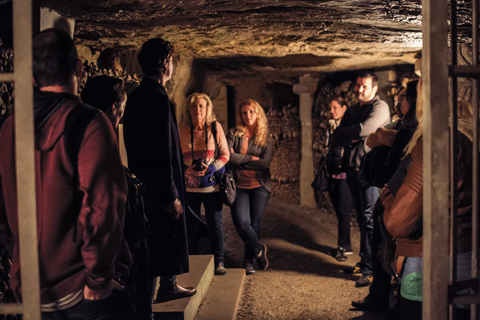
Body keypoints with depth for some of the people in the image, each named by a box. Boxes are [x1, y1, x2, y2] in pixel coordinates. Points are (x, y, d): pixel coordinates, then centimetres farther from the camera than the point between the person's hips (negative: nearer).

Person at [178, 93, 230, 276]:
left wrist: (210, 168, -13)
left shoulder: (215, 127, 0)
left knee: (215, 224, 1)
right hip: (190, 185, 1)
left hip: (212, 183, -1)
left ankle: (219, 263, 12)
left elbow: (225, 155, 2)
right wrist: (188, 169, -9)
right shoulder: (182, 130, 2)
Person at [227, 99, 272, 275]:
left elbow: (265, 163, -9)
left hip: (260, 186, 1)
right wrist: (250, 158, -9)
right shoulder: (234, 134, 4)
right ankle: (259, 250, 13)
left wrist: (240, 159, -8)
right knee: (241, 222, -13)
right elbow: (228, 157, -12)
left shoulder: (266, 139, 6)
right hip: (239, 186, -1)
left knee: (254, 223, 3)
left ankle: (249, 260, 22)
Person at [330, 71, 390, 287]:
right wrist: (352, 137, -8)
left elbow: (363, 130, -21)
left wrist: (344, 131, -2)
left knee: (370, 219, -8)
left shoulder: (380, 107, -5)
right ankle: (364, 262, 23)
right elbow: (336, 140, 13)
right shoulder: (352, 110, 19)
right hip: (353, 170, 8)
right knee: (362, 219, 14)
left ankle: (372, 269, -4)